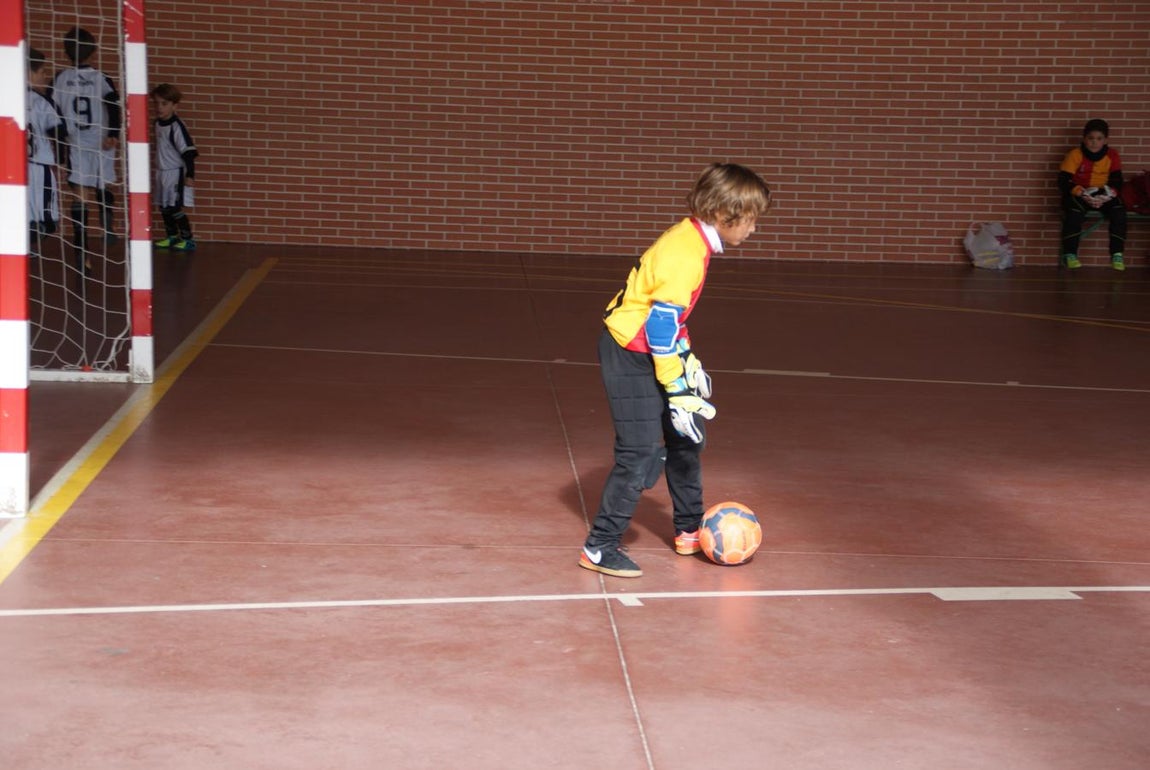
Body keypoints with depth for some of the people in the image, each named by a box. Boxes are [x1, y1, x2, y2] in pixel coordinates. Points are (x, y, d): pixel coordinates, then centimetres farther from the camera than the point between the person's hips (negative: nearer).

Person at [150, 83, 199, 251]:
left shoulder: (176, 126, -19)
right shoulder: (158, 123, 5)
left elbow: (188, 152, -20)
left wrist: (190, 175, -23)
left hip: (175, 173, -8)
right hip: (162, 172, 8)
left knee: (175, 208, -7)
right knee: (164, 207, 15)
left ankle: (188, 239, 4)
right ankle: (171, 237, 29)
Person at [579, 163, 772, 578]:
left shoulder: (690, 238, 4)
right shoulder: (685, 257, -25)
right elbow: (661, 327, -26)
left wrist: (686, 358, 18)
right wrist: (678, 391, -22)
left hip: (650, 350, 10)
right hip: (629, 356, -10)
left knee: (685, 436, 17)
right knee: (642, 452, -11)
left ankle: (689, 531, 31)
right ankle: (599, 547, -1)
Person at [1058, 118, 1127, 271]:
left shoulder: (1112, 155, -1)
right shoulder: (1075, 155, -9)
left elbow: (1117, 182, -1)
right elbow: (1063, 182, -14)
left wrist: (1106, 196, -23)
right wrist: (1082, 194, -29)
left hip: (1103, 196, 3)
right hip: (1079, 195, -3)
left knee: (1119, 211, -26)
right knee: (1074, 212, -35)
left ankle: (1117, 254, -19)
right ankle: (1069, 254, -25)